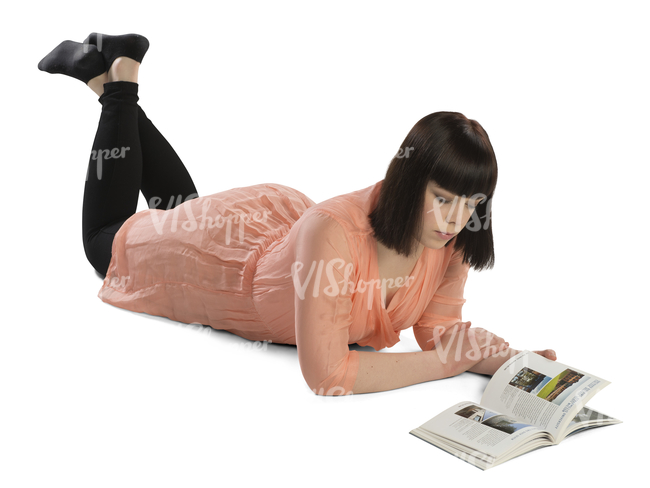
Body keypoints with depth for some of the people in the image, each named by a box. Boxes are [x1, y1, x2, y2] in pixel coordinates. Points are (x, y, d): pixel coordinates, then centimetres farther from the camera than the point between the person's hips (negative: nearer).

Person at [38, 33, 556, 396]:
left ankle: (118, 70, 43)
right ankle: (115, 77, 32)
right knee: (107, 239, 26)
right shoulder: (334, 232, -48)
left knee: (183, 208, 36)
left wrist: (511, 360, -36)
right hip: (229, 243, -5)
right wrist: (448, 361, -45)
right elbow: (325, 374, -45)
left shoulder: (451, 239, -28)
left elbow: (440, 327, -19)